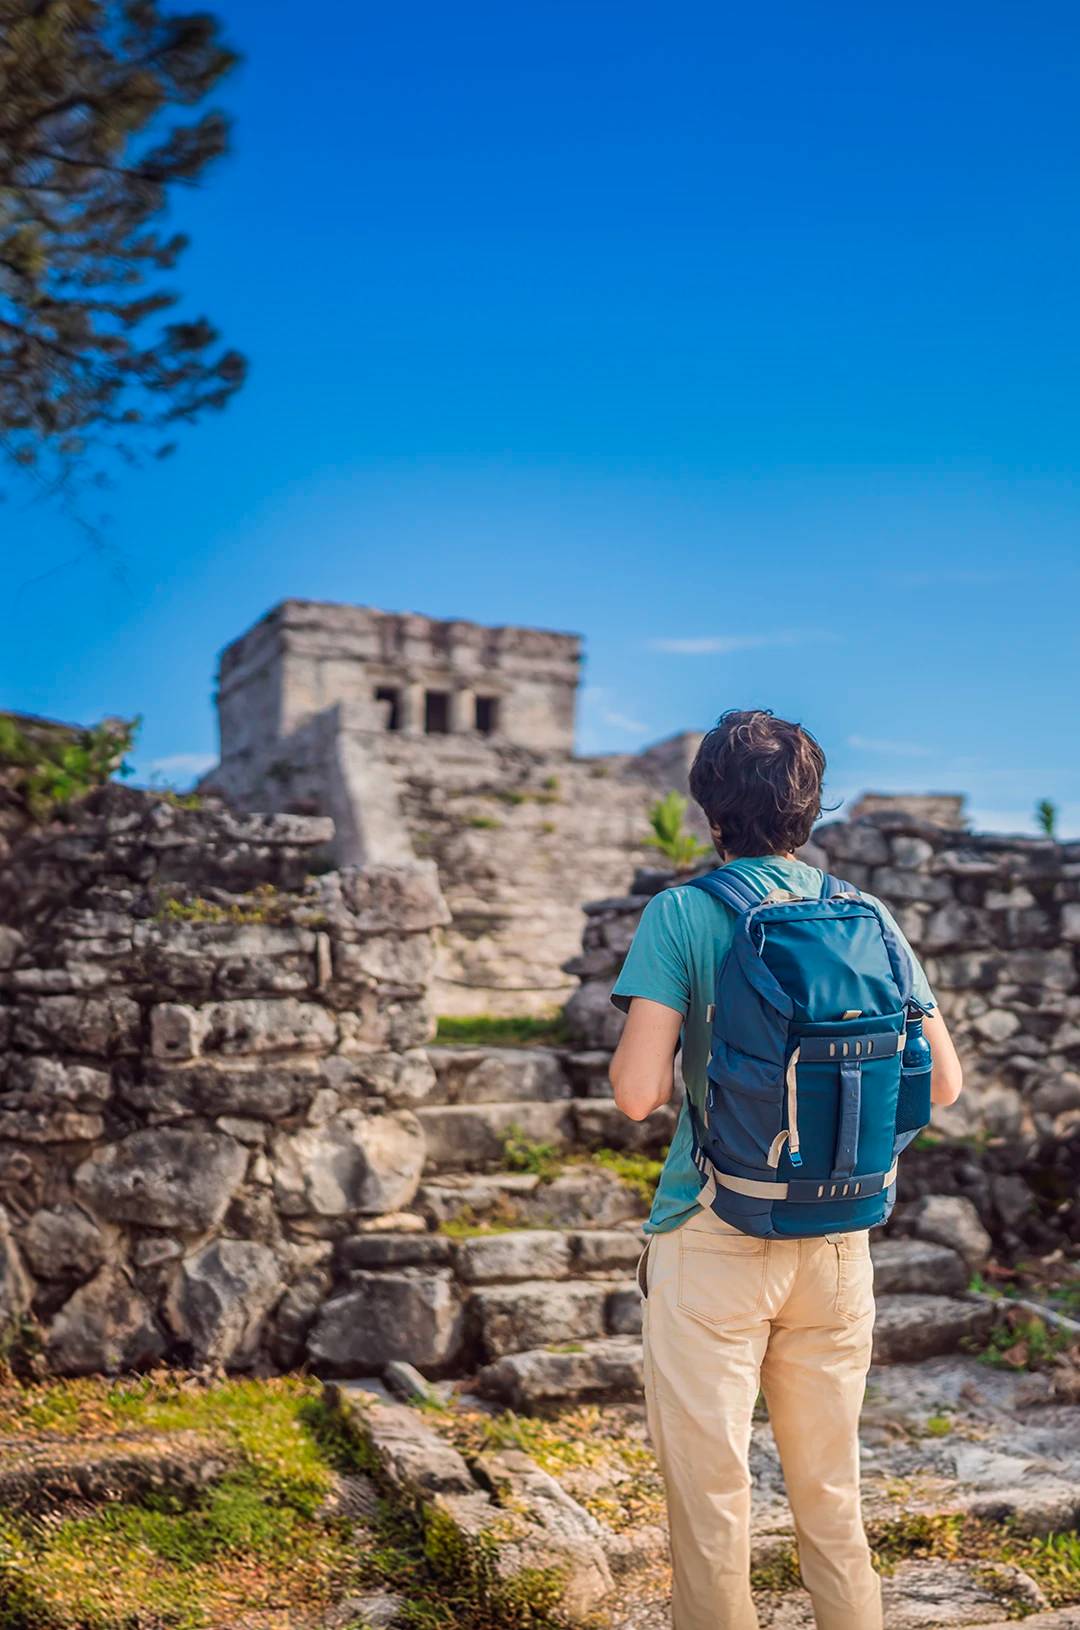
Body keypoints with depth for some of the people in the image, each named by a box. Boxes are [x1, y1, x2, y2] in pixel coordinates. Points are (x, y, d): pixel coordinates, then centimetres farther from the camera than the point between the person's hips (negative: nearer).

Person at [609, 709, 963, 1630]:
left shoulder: (681, 914, -9)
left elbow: (637, 1092, -16)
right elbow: (942, 1082, 4)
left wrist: (693, 1061, 6)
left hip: (715, 1242, -4)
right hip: (839, 1243, 4)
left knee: (711, 1495, 9)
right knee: (832, 1493, 19)